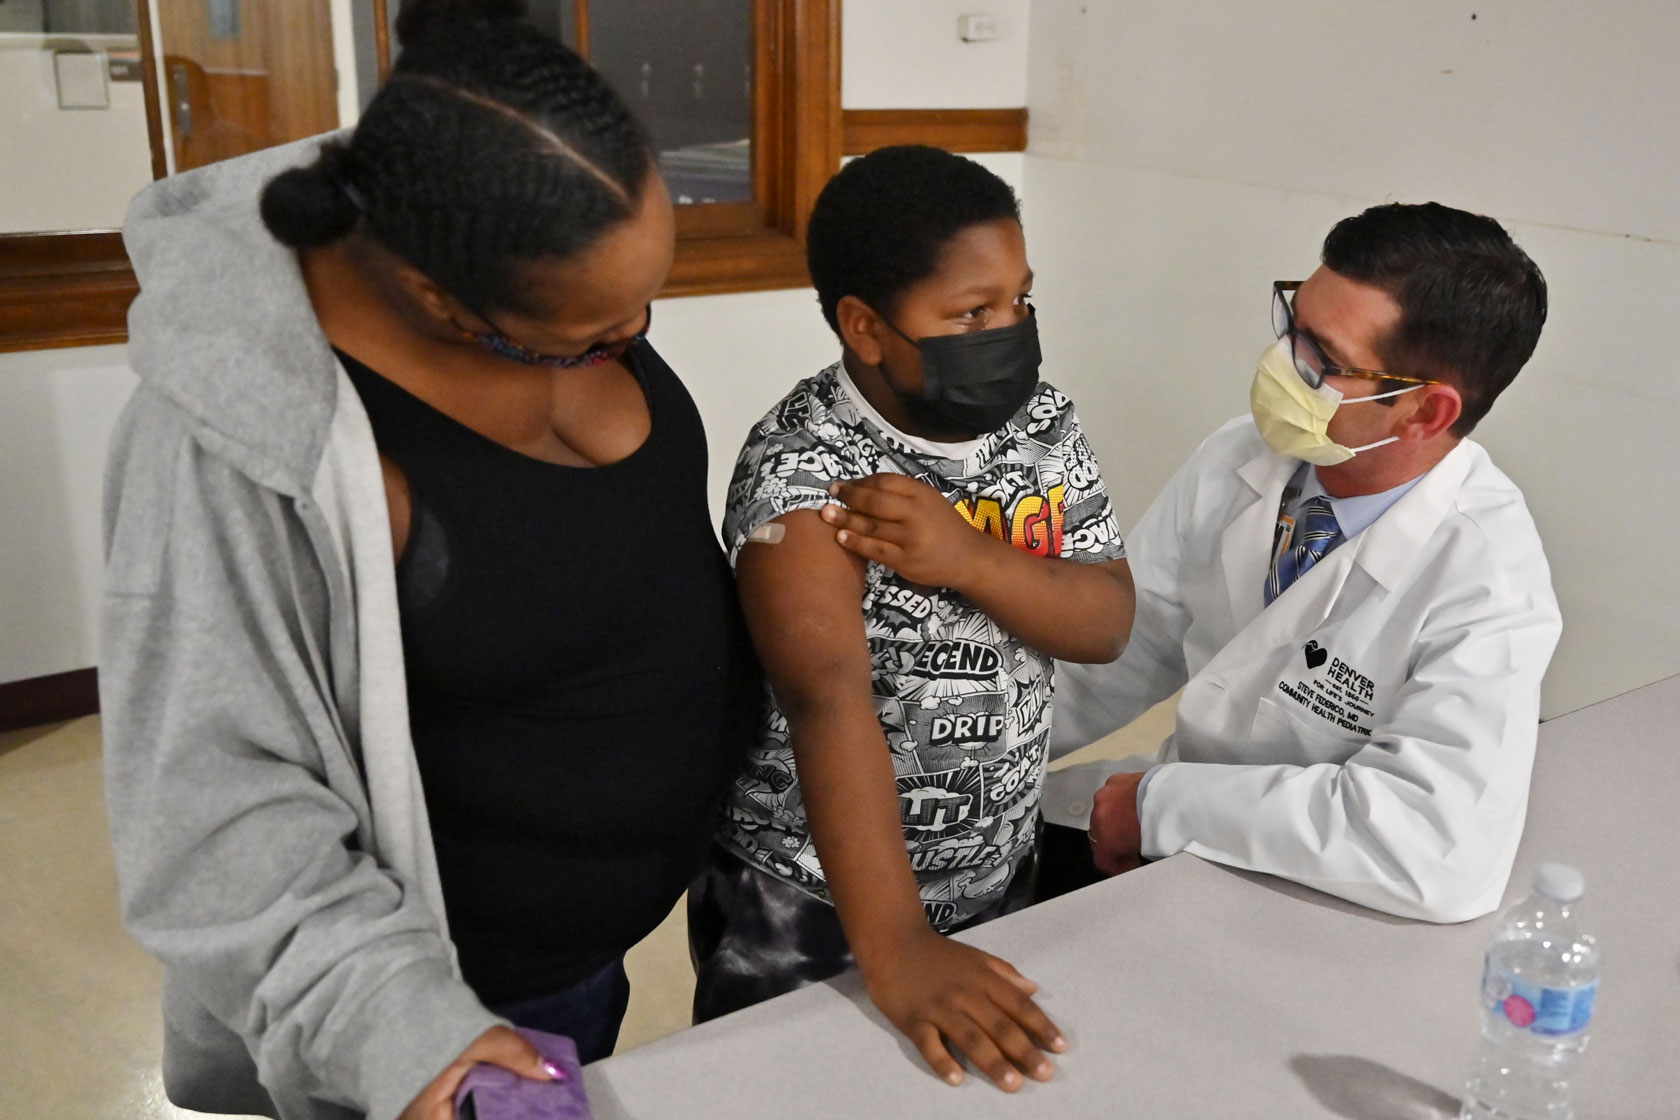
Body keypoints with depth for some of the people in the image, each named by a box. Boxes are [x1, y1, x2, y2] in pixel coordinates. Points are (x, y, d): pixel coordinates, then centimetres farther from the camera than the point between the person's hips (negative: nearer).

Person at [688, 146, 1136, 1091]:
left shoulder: (1042, 422, -3)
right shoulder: (805, 469, -24)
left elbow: (1109, 621, -8)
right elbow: (829, 698, -34)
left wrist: (964, 559, -26)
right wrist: (895, 950, -40)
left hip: (1000, 881, 6)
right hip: (813, 912, -5)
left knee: (987, 1075, 24)